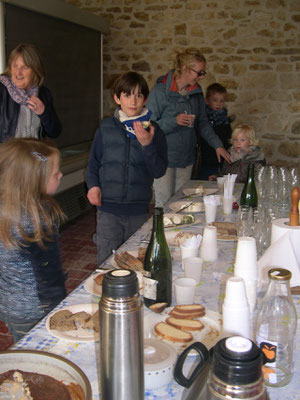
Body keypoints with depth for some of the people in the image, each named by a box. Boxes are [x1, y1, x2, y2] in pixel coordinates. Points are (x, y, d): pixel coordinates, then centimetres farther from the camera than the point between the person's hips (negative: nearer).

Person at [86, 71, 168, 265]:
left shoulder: (153, 130, 1)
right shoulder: (106, 127, 4)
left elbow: (159, 171, -7)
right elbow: (94, 162, 11)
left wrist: (147, 145, -20)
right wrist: (93, 185, -6)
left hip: (139, 211, 0)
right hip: (108, 208, 0)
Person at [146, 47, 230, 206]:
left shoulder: (196, 92, 5)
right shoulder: (160, 91, -13)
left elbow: (203, 122, 13)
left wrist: (217, 145, 4)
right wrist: (174, 121, -27)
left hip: (187, 158, 6)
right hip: (164, 158, -6)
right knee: (164, 205, -2)